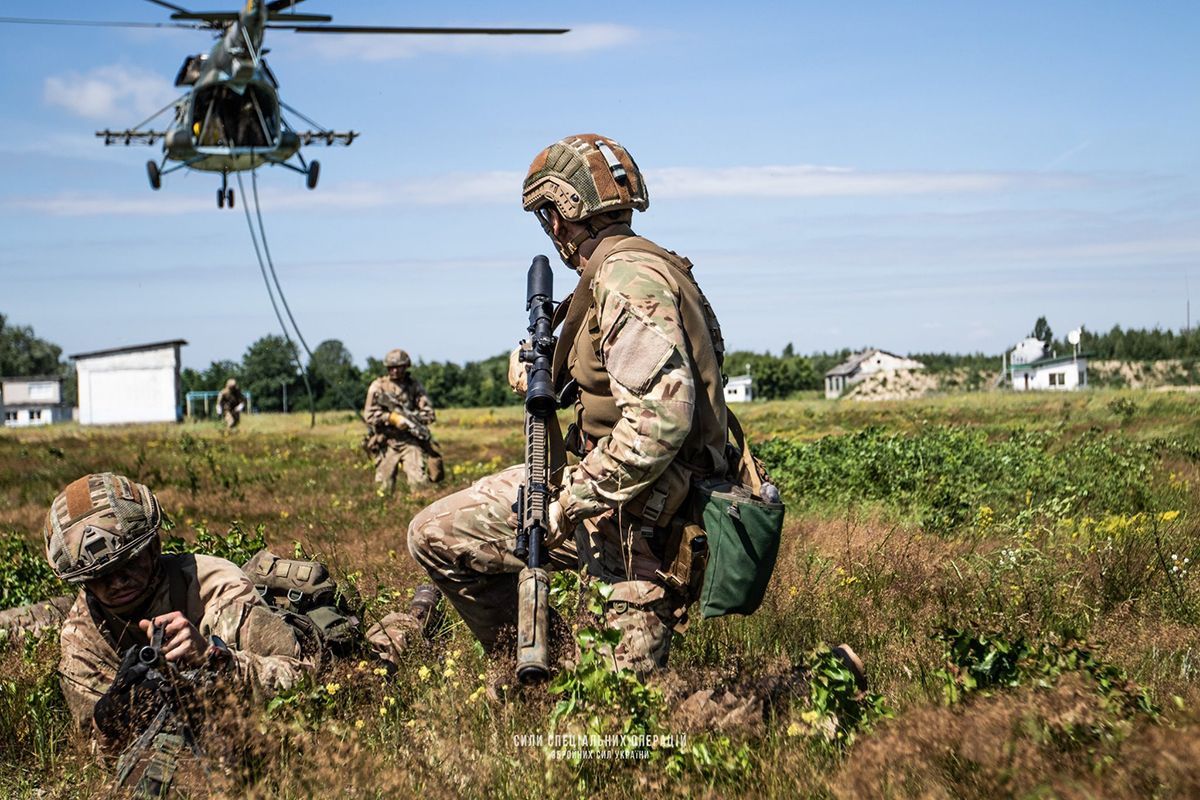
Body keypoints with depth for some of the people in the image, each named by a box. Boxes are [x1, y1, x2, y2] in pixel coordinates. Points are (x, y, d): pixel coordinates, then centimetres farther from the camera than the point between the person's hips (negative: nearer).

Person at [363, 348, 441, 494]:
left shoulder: (415, 385, 5)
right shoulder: (378, 386, 2)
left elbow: (429, 414, 3)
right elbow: (369, 415, -4)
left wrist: (411, 418, -16)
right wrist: (391, 418, -19)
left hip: (411, 442, 0)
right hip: (387, 443, 0)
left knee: (419, 481, -14)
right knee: (384, 487, 3)